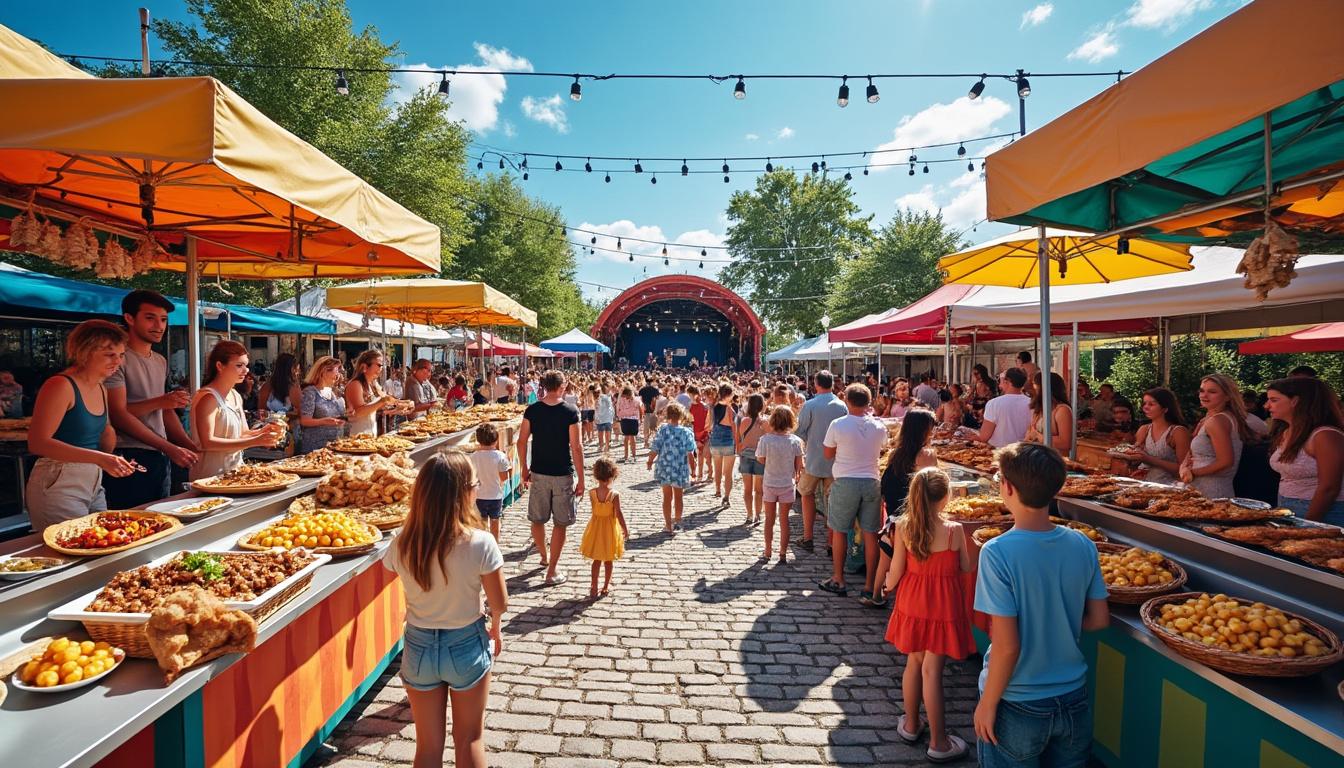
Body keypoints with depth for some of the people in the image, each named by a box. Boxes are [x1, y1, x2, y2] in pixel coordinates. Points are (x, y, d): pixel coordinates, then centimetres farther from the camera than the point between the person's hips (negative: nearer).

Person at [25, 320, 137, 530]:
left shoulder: (101, 390, 12)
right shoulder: (60, 385, -12)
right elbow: (37, 443, -21)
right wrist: (98, 458, -28)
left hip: (93, 485, 8)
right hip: (59, 487, -8)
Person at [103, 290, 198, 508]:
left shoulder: (160, 362, 16)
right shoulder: (119, 359, -9)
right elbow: (118, 415, -15)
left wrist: (191, 447, 5)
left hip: (161, 459, 7)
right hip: (131, 458, -7)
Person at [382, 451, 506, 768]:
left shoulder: (402, 543, -16)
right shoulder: (481, 543, -25)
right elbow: (499, 604, -12)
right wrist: (494, 627, 6)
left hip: (419, 646, 3)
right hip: (467, 646, -2)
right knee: (469, 740, 20)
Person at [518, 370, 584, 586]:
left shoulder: (532, 410, -2)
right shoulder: (570, 412, -12)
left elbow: (521, 442, 1)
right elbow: (576, 447, -13)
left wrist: (525, 469, 13)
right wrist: (581, 479, -6)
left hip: (538, 473, 3)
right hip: (563, 475, -3)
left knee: (537, 519, 20)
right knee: (560, 524, 7)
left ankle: (544, 558, 38)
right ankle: (552, 572, 11)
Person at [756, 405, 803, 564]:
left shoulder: (765, 439, -17)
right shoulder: (795, 440, -13)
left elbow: (761, 460, -6)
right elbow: (799, 465, -7)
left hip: (769, 484, 0)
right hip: (787, 484, 0)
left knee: (769, 519, 14)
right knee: (784, 520, 12)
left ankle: (767, 553, 21)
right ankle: (783, 554, 18)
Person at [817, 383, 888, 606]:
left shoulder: (838, 425, -11)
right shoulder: (879, 427, -1)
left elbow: (828, 454, 1)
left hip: (846, 482, -2)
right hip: (872, 482, 3)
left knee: (839, 531, 13)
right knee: (870, 534, 5)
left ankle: (838, 580, 22)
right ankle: (869, 587, 8)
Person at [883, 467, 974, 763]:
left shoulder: (902, 526, -11)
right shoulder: (954, 530, -18)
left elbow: (896, 571, -5)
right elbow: (966, 568, -3)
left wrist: (888, 585, 16)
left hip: (912, 603, 3)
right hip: (942, 607, -3)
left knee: (913, 663, 19)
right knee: (932, 672, 4)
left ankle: (911, 725, 35)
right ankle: (938, 743, 18)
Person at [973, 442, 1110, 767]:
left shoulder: (997, 552, -25)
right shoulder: (1083, 545, -9)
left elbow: (1007, 645, -22)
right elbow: (1099, 620, 1)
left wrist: (987, 704, -10)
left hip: (1017, 706, -4)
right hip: (1074, 700, 5)